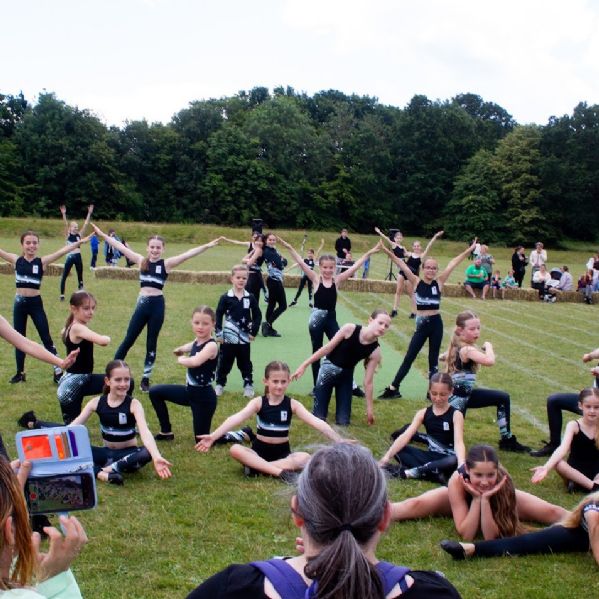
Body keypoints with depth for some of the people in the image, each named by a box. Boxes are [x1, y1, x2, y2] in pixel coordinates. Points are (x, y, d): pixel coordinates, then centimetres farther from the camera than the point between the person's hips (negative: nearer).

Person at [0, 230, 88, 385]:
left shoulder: (42, 261, -6)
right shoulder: (16, 260, 0)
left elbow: (62, 251, -15)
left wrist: (78, 242, -26)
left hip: (35, 303, -2)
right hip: (19, 303, 2)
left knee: (46, 338, 3)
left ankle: (58, 372, 7)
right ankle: (20, 373, 24)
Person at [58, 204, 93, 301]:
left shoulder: (79, 235, 9)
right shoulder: (68, 235, 2)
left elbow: (86, 224, 4)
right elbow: (65, 224, -12)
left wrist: (89, 213, -2)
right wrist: (64, 214, -25)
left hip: (78, 257, 3)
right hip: (70, 257, -3)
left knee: (80, 277, 8)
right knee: (64, 276, 3)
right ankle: (62, 295, 9)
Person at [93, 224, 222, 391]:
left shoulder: (166, 263, -2)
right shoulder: (141, 260, 5)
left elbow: (187, 254, -11)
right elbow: (121, 247, 7)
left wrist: (206, 246, -19)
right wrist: (102, 235, 9)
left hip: (157, 304, -1)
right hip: (142, 304, 1)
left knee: (152, 343, 8)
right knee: (129, 339, 6)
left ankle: (145, 379, 17)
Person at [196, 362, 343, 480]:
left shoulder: (292, 404, -5)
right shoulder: (258, 402, -7)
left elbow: (316, 422, -15)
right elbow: (236, 418, -22)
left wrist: (338, 441, -28)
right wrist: (213, 436, -36)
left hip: (283, 453, 1)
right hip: (260, 452, 0)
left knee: (305, 458, -30)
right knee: (235, 450, -29)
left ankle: (256, 466, -27)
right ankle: (278, 471, -35)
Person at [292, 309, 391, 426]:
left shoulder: (375, 351, -16)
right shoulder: (350, 329, -22)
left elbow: (368, 381, -8)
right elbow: (328, 347, -13)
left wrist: (369, 408, -6)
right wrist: (304, 364, -11)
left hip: (346, 374, 3)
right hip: (329, 368, -2)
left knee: (343, 422, -1)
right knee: (318, 418, -4)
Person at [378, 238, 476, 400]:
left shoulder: (439, 282, 0)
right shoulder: (416, 282, -3)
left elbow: (452, 264, -2)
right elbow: (402, 264, -11)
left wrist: (468, 250, -4)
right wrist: (388, 252, -20)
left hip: (436, 324, 1)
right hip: (421, 325, -1)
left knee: (433, 359, 9)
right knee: (409, 357, 3)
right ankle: (393, 389, 7)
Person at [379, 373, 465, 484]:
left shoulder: (456, 415, -9)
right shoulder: (423, 413, 0)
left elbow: (458, 441, -25)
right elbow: (406, 436, -12)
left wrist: (462, 465, -45)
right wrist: (387, 456, -26)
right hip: (431, 456, 4)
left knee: (454, 461, -39)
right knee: (398, 449, -15)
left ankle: (408, 472, -30)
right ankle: (433, 472, -31)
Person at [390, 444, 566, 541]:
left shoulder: (503, 480, -40)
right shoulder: (457, 481, -41)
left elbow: (491, 536, -37)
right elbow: (466, 535, -38)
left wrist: (485, 499, -49)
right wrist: (476, 498, -48)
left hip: (495, 500, 1)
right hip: (463, 497, -1)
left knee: (551, 512, -11)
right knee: (415, 506, -24)